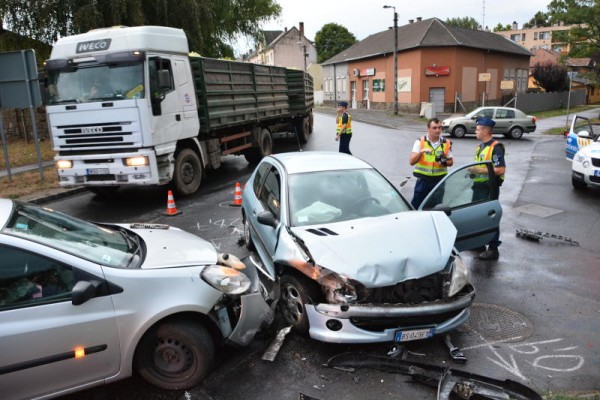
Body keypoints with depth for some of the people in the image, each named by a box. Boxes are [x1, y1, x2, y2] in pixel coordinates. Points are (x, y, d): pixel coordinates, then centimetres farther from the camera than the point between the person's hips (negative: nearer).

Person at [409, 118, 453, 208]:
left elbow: (451, 162, 12)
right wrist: (421, 152, -26)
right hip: (423, 180, -2)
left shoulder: (446, 143, 3)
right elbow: (411, 161, -9)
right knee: (416, 206, 1)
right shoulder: (420, 142, -3)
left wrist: (444, 163, -11)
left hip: (439, 180, 2)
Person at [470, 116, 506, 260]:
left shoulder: (495, 147, -16)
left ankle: (493, 249, 5)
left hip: (490, 188, -10)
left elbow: (500, 169, -23)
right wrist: (473, 170, 6)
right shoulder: (481, 146, 14)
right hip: (478, 186, 10)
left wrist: (479, 170, -22)